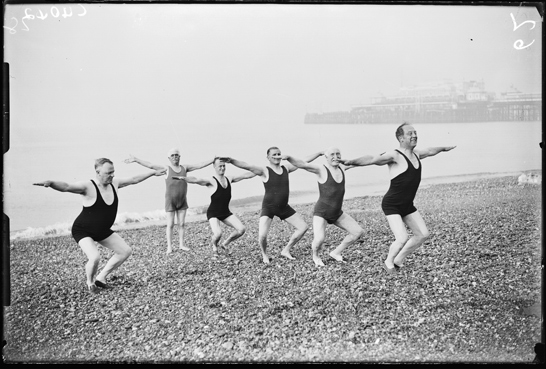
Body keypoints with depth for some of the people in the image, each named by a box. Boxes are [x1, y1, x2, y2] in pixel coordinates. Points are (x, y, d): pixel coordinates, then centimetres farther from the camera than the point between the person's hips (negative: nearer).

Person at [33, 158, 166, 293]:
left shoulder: (114, 183, -6)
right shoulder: (88, 187, -26)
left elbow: (134, 179, 7)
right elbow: (66, 187, -42)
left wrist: (153, 173, 15)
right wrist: (50, 183, -63)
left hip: (102, 230, 8)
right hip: (83, 231, -7)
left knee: (126, 251, 9)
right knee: (95, 257, -30)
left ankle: (101, 278, 23)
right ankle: (90, 282, 6)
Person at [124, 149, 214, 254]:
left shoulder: (184, 167, 3)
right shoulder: (166, 168, -6)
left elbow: (200, 165, 3)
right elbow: (150, 165, -14)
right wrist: (136, 160, -24)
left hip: (182, 201, 3)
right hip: (170, 201, -3)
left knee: (182, 224, 7)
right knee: (170, 224, 1)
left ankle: (181, 244, 19)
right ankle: (169, 246, 11)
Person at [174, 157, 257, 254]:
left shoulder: (229, 179, 7)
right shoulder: (211, 181, -13)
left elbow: (246, 175, 13)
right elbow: (196, 180, -30)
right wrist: (183, 178, -48)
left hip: (226, 213, 6)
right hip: (213, 213, -6)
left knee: (242, 229, -8)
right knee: (218, 233, -28)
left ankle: (225, 243, 17)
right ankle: (214, 245, 10)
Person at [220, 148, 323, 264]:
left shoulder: (286, 169, 3)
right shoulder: (264, 171, -13)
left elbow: (305, 161, 10)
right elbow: (247, 166, -29)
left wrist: (320, 153, 14)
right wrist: (231, 160, -45)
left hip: (284, 207, 6)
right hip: (268, 208, -6)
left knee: (303, 227, 6)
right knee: (262, 235, -22)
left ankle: (286, 251, 21)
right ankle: (264, 255, 12)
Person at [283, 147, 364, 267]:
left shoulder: (340, 168, 3)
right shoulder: (321, 169, -16)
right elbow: (301, 164, -31)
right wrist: (289, 157, -46)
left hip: (337, 213, 7)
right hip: (321, 213, -6)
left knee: (358, 231, 2)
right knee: (319, 239, -28)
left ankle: (336, 252, 19)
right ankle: (315, 256, 9)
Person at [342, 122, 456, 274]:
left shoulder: (416, 154, 5)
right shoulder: (395, 156, -20)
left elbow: (430, 151, 28)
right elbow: (373, 159, -36)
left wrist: (443, 148, 45)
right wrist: (352, 162, -52)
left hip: (407, 205, 9)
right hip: (391, 206, -9)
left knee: (423, 234, 9)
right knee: (402, 239, -19)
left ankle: (398, 261, 25)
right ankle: (388, 263, 12)